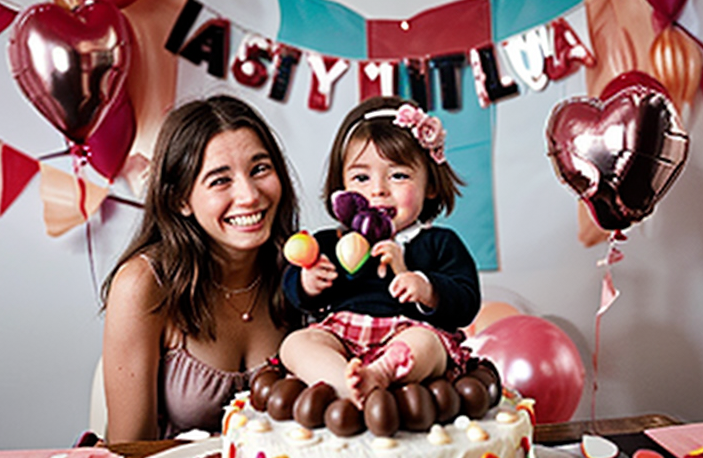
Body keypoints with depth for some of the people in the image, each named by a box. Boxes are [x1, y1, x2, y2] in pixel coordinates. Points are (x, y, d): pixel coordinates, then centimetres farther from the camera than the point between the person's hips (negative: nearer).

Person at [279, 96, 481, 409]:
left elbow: (466, 303, 1)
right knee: (295, 344, -23)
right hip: (342, 337, 3)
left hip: (410, 334, -2)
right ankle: (348, 385, -46)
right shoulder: (332, 243, 18)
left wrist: (426, 290, -19)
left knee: (423, 342, -34)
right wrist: (306, 283, -7)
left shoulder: (440, 244, 11)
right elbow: (291, 286, 18)